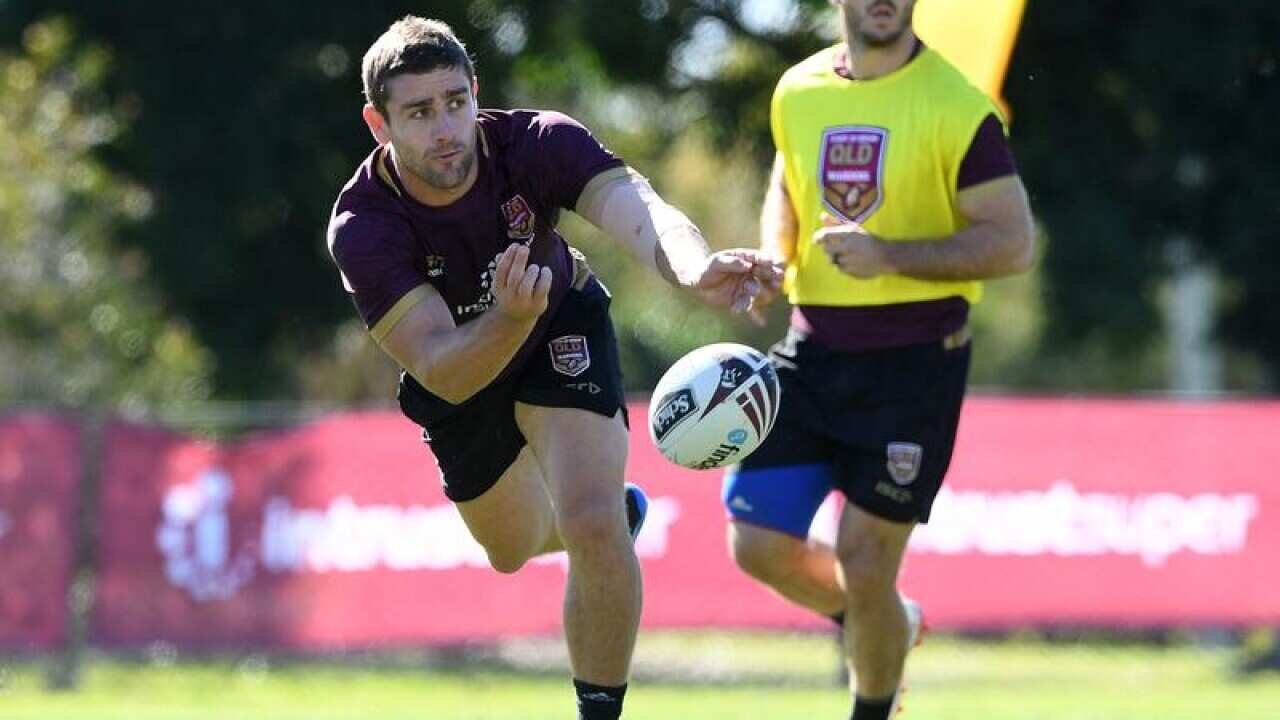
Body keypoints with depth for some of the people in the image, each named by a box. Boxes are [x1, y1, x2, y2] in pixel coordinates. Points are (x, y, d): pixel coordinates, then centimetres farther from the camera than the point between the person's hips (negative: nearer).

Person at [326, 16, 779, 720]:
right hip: (460, 371, 2)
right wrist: (509, 318, -62)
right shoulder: (361, 229, -35)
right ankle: (617, 509, 58)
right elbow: (441, 371, -40)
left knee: (593, 529, -23)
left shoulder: (536, 143, -34)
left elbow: (640, 212, -52)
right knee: (513, 549, 23)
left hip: (561, 329, -2)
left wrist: (698, 268, -75)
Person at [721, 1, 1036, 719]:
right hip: (813, 347, 5)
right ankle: (886, 625, 30)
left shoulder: (955, 107, -11)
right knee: (760, 544, 0)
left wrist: (889, 255, -22)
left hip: (916, 358, -5)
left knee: (863, 566, -3)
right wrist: (772, 259, 3)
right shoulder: (798, 93, 6)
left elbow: (1014, 242, -12)